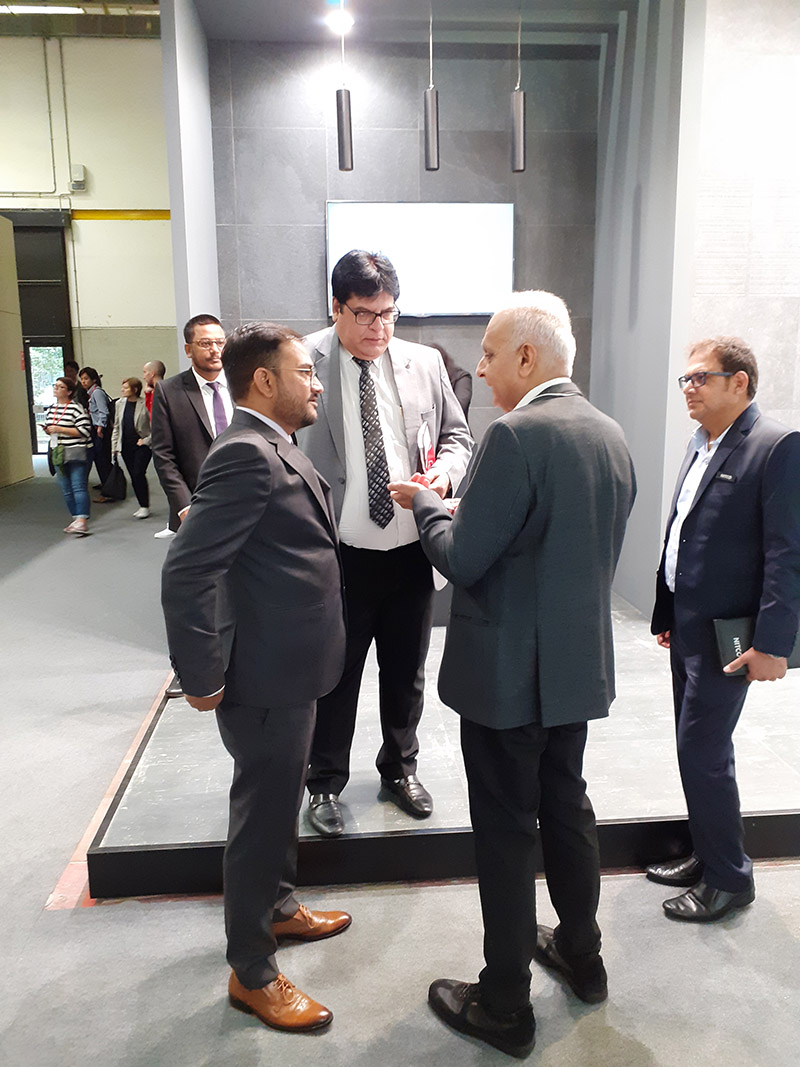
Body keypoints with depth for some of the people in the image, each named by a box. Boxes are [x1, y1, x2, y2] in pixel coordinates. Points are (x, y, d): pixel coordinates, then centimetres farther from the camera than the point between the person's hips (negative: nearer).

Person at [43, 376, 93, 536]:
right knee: (66, 490, 9)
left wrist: (60, 429, -18)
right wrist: (48, 430, 2)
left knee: (79, 487, -13)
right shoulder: (51, 409, 14)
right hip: (59, 454, 8)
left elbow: (84, 431, -17)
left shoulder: (76, 408, -11)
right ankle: (76, 519, 18)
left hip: (77, 453, -8)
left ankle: (82, 521, -18)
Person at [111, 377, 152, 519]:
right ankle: (142, 505, 18)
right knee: (133, 476, 8)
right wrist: (114, 447, 11)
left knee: (139, 474, -12)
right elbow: (116, 426, 15)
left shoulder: (145, 404, -10)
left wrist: (146, 440, -11)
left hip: (142, 445, -6)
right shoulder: (120, 404, 8)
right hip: (126, 446, 6)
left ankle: (145, 506, 0)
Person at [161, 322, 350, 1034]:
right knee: (262, 816, 7)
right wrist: (203, 679, -21)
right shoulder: (246, 455, -23)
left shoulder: (275, 450, 9)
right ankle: (252, 972, 28)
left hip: (291, 671, 10)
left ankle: (278, 908, 47)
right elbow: (185, 574, -27)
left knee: (282, 801, 25)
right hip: (266, 679, -9)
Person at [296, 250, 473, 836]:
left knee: (407, 672, 19)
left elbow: (458, 435, 12)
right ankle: (326, 783, 33)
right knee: (335, 674, 11)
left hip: (412, 550, 4)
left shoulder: (425, 363, 3)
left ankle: (401, 769, 41)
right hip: (339, 552, -3)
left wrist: (447, 469, -11)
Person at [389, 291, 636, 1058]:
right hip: (579, 663, 8)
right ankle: (581, 955, 42)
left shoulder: (516, 436, -21)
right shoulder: (610, 435, 5)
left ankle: (505, 1007, 24)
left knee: (505, 831, 6)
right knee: (566, 806, 23)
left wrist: (425, 502, -3)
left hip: (508, 671, -8)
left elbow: (463, 559, -21)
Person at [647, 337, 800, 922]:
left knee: (703, 752, -1)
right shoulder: (702, 442, 11)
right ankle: (708, 856, 34)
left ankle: (729, 878, 19)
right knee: (699, 748, 17)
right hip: (687, 627, 8)